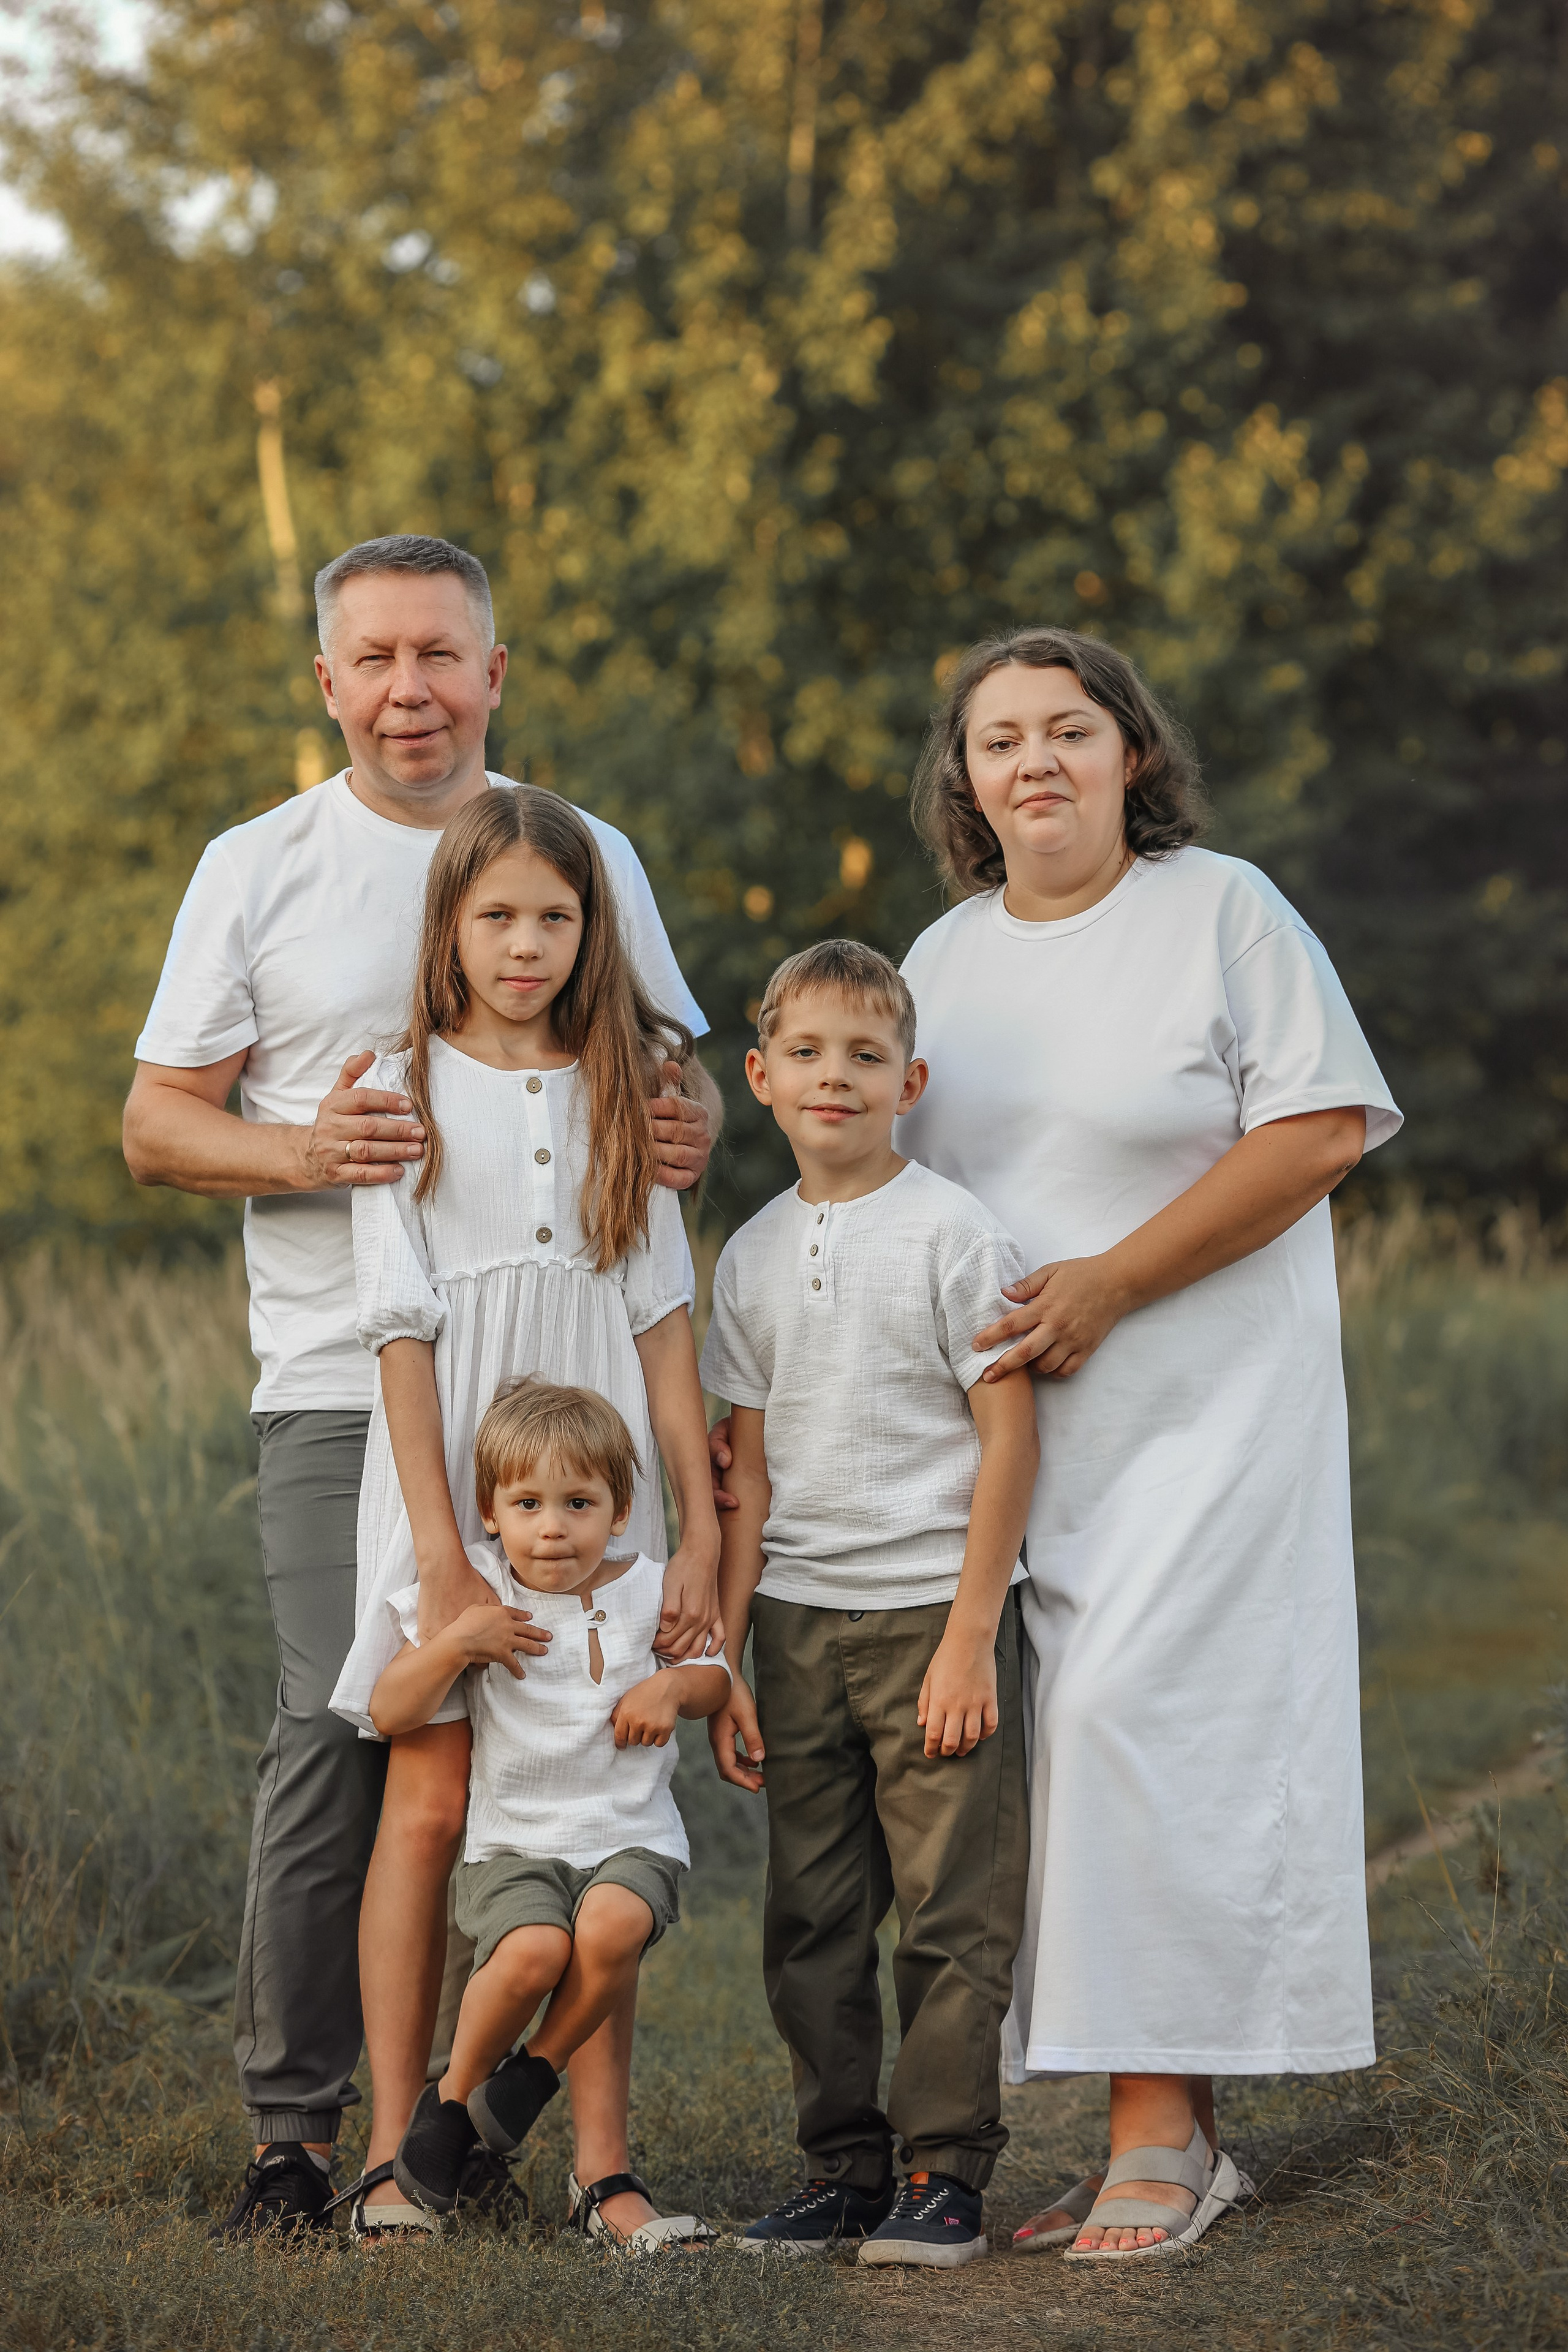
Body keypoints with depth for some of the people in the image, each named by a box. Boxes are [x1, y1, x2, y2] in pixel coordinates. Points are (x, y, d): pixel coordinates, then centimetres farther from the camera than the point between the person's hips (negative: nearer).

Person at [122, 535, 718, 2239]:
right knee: (337, 1732, -9)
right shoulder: (257, 872, 6)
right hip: (345, 1381, -2)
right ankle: (293, 2126, 1)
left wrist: (690, 1129, -4)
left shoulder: (592, 859, 13)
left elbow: (677, 1070, 20)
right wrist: (300, 1154, -14)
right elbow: (156, 1125, 6)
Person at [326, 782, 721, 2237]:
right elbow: (403, 1327, -4)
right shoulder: (408, 1092, 1)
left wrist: (703, 1524, 1)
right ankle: (395, 2151, 5)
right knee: (430, 1803, -2)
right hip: (455, 1468, -2)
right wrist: (444, 1554, -11)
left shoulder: (620, 1089, 10)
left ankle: (600, 2158, 4)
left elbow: (663, 1313, 8)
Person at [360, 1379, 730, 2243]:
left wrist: (677, 1684, -4)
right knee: (533, 1949, -31)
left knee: (612, 1927, -33)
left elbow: (715, 1675, 20)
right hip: (514, 1839, -1)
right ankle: (453, 2093, -3)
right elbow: (390, 1714, -4)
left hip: (631, 1834, 1)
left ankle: (541, 2067, -6)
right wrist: (453, 1640, -20)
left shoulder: (647, 1592, 5)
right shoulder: (480, 1599, 0)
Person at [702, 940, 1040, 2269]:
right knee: (812, 1919, 7)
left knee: (952, 1910, -2)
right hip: (800, 1621, 5)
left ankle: (944, 2172, 5)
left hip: (932, 1612, -5)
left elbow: (1009, 1438, -8)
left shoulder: (954, 1236, -6)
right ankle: (845, 2165, 16)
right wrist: (724, 1656, 7)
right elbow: (748, 1472, 12)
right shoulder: (753, 1258, 9)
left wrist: (969, 1634, -13)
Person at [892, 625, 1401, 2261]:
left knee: (1135, 1719, -15)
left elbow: (1322, 1132, -10)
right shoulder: (943, 961, 14)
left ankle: (1160, 2125, -9)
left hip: (1206, 1404, -5)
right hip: (1014, 1434, 5)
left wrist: (1105, 1285, -14)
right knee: (1059, 1744, 1)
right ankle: (1165, 2138, 6)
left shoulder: (1223, 912, -3)